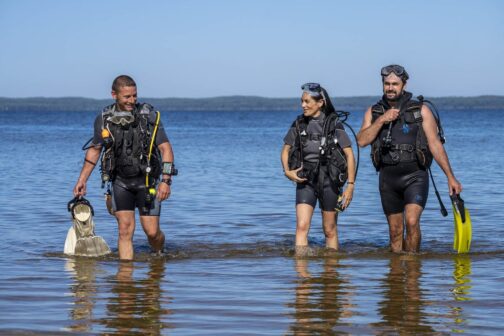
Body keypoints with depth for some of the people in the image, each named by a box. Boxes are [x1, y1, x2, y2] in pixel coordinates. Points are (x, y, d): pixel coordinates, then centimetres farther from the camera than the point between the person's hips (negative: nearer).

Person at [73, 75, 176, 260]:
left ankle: (159, 257, 30)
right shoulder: (103, 119, -3)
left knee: (152, 231, -1)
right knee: (125, 229, -8)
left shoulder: (149, 116, -11)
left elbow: (166, 148, -11)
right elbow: (95, 149, 11)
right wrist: (82, 180, 9)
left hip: (147, 181, -2)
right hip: (120, 182, 2)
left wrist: (166, 180, -21)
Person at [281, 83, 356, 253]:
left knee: (330, 231, 8)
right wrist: (287, 171, -3)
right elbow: (285, 149, 14)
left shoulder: (334, 124, -6)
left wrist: (351, 185, -10)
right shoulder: (299, 124, 4)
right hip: (305, 181, 2)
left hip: (329, 181, -2)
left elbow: (349, 155, -6)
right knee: (301, 226, -12)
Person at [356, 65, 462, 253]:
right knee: (395, 230, 8)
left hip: (415, 176, -3)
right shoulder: (373, 112, 7)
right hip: (388, 178, 3)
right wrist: (381, 120, -15)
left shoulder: (421, 111, -1)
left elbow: (435, 144, -3)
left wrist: (450, 177, -6)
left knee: (412, 221, -21)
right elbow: (362, 141, -5)